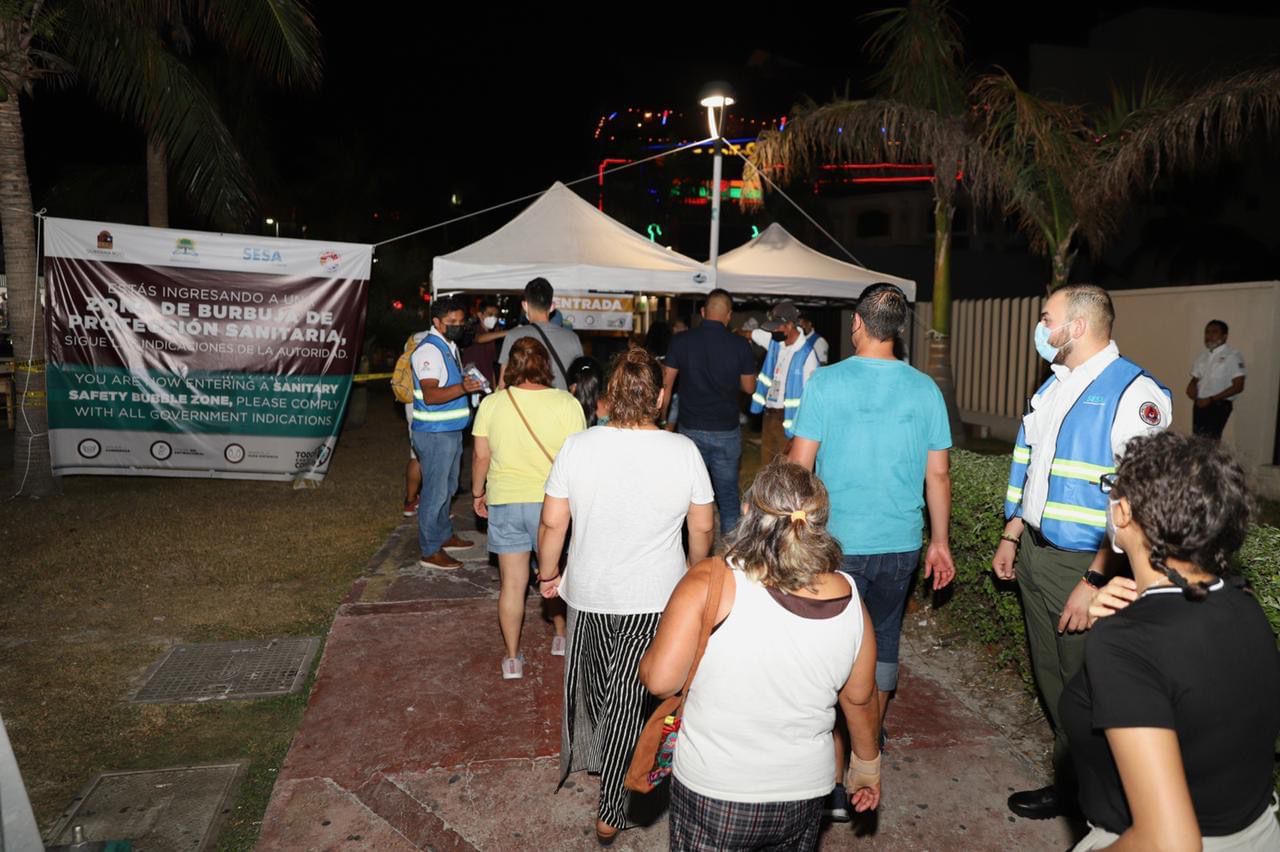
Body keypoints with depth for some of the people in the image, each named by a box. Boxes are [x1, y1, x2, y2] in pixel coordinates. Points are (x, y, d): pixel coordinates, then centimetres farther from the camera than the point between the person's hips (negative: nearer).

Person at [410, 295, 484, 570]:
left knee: (447, 487, 20)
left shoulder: (450, 346, 14)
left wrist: (471, 383, 12)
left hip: (451, 430, 10)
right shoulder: (429, 349, -17)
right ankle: (430, 551, 5)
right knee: (435, 491, -4)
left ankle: (444, 535, 35)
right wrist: (462, 388, -42)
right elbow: (430, 394, -28)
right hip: (435, 433, -10)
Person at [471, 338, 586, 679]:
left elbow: (481, 457, 1)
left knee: (512, 582, 10)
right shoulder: (567, 403, -10)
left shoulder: (491, 403, -5)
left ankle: (512, 658, 19)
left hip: (504, 502, 1)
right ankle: (562, 635, 39)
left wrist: (478, 492, 16)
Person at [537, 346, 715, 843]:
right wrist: (694, 573, 14)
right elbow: (702, 527, -4)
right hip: (656, 597, -1)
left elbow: (552, 523, -9)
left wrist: (548, 574, 8)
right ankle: (610, 812, 19)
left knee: (599, 684, 25)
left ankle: (597, 759, 49)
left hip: (589, 591, 1)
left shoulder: (578, 446, -13)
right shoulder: (683, 451, -13)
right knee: (630, 696, 10)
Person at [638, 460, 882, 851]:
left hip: (713, 793, -3)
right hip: (804, 796, 3)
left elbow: (659, 680, -22)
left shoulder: (710, 583, -24)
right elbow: (860, 700, 2)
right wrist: (867, 766, 21)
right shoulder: (849, 601, -10)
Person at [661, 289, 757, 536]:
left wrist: (663, 419, 8)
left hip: (691, 429, 1)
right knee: (728, 496, 10)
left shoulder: (681, 341, -5)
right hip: (727, 431, 0)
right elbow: (748, 387, 3)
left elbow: (667, 384, -1)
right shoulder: (740, 345, -7)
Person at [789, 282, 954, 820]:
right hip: (900, 545, 4)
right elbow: (938, 475, 2)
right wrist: (939, 542, 13)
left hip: (836, 543, -3)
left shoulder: (827, 382, -10)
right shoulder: (924, 389, -2)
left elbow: (799, 465, -9)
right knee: (882, 647, 21)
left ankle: (836, 784, 8)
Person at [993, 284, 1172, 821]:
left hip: (1083, 563, -8)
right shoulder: (1053, 386, 9)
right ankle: (1067, 771, 39)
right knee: (1049, 676, 20)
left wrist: (1095, 581, -24)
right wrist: (1010, 537, 15)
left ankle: (1074, 789, 31)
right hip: (1034, 551, 8)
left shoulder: (1134, 393, -19)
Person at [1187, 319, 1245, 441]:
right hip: (1200, 404, 7)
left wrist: (1211, 399, -17)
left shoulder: (1233, 355, -9)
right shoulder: (1202, 356, 13)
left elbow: (1238, 386, -13)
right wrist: (1192, 385, -1)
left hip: (1219, 405, -7)